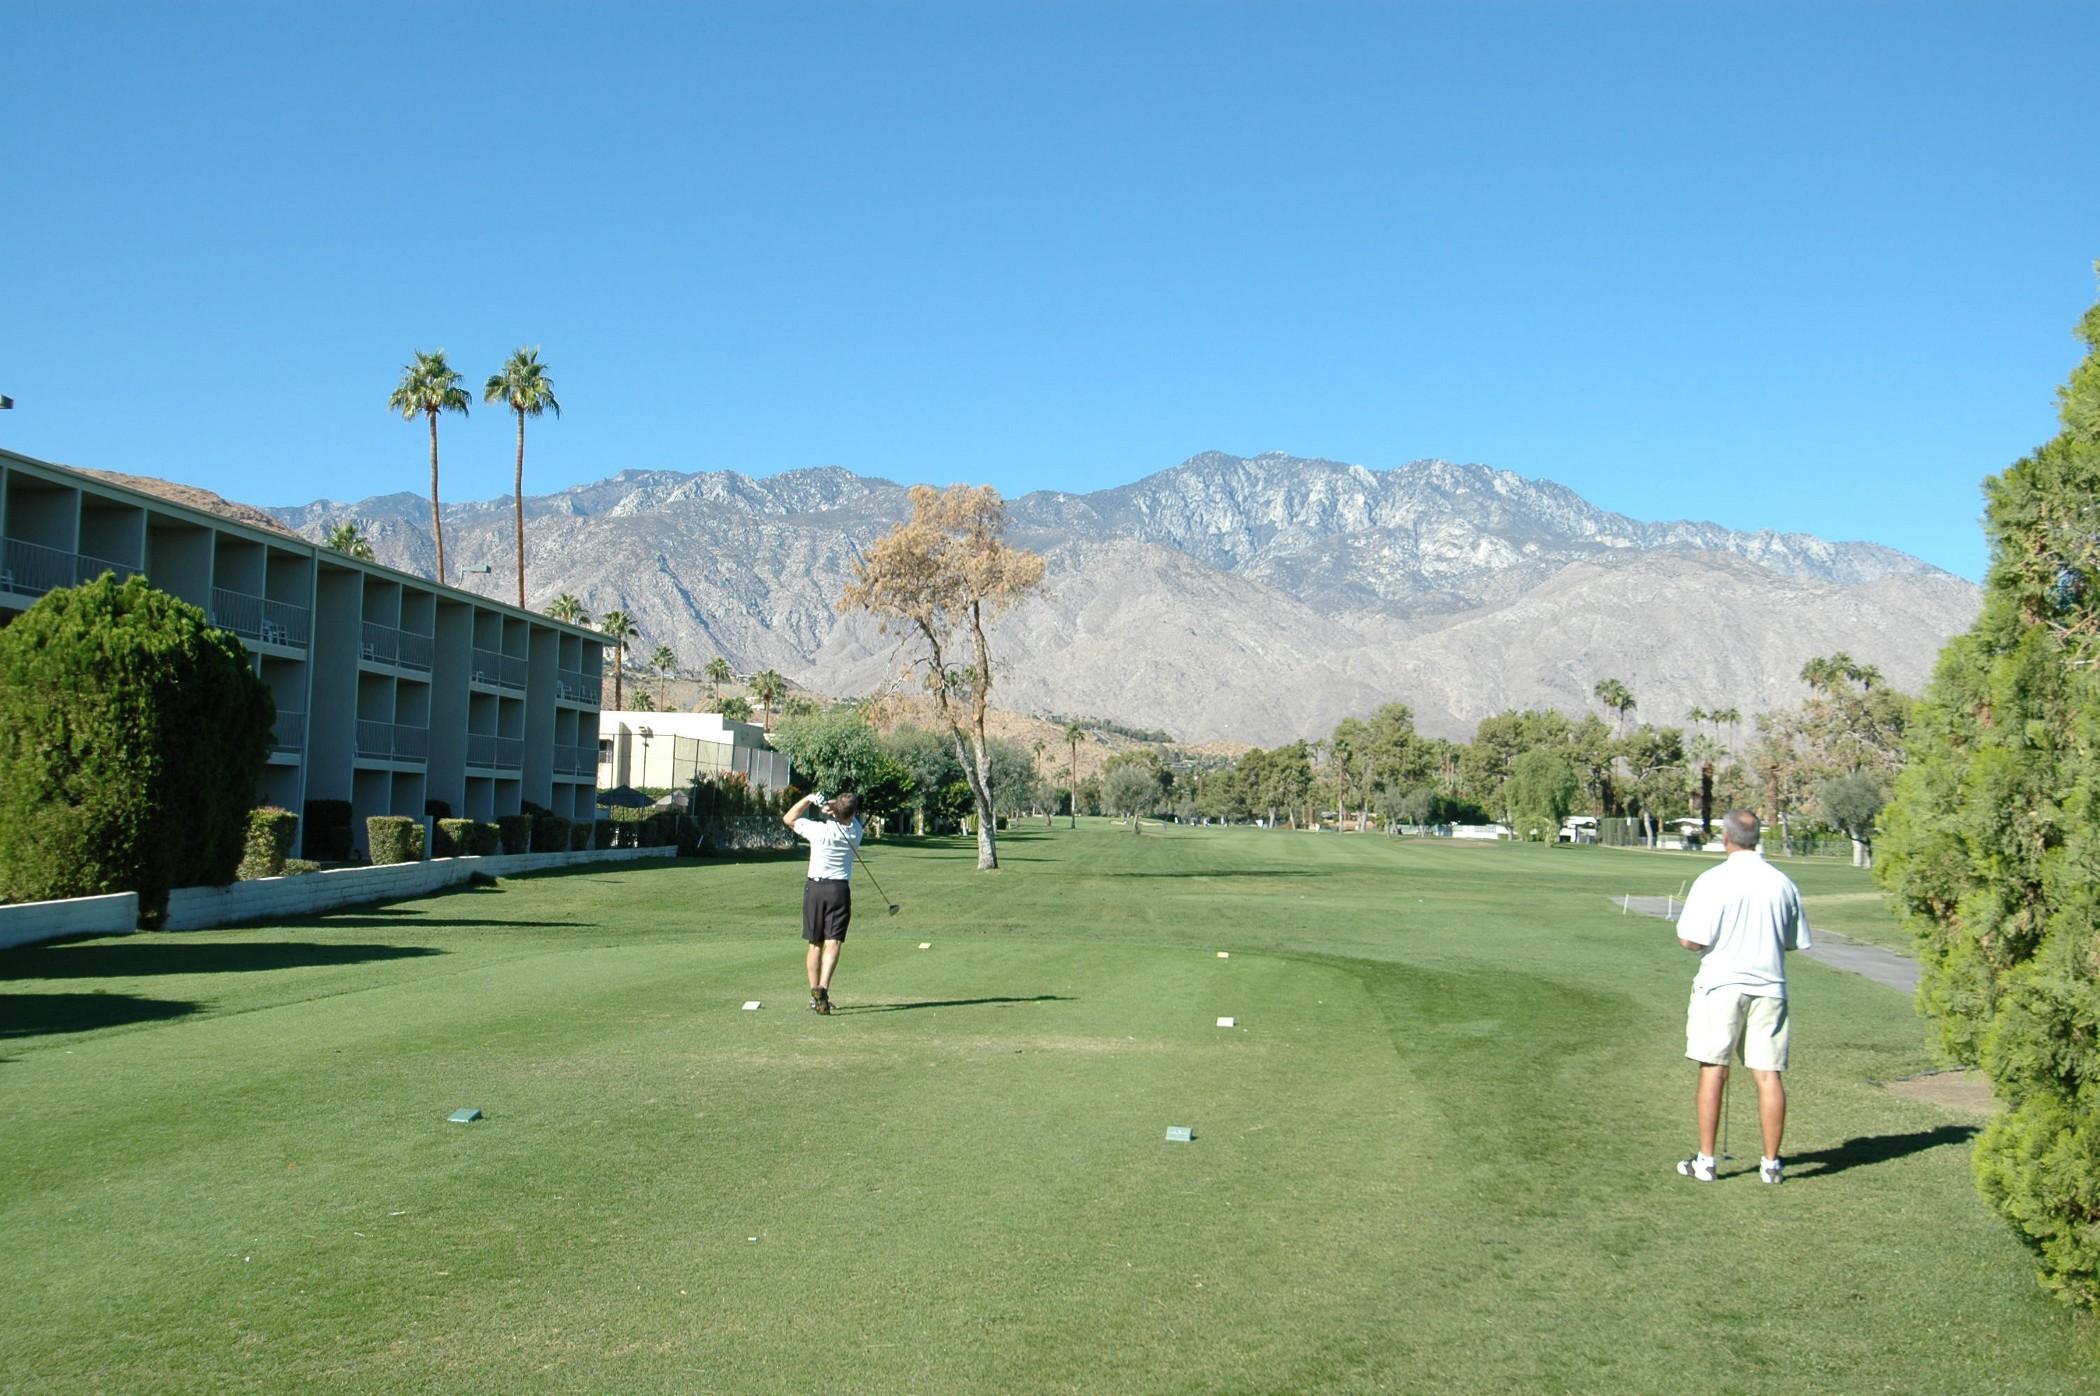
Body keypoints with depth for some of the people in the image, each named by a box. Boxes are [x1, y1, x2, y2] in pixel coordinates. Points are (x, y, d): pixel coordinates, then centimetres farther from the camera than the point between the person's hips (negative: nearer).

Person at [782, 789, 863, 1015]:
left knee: (815, 944, 11)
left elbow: (788, 819, 3)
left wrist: (809, 799, -3)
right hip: (840, 889, -1)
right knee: (833, 943, -8)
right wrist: (834, 807, -3)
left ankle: (814, 995, 15)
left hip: (815, 888, 1)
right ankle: (823, 988, -29)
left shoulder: (820, 830, -10)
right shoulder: (855, 831, -3)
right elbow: (851, 815, 18)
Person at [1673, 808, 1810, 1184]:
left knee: (1713, 1072, 3)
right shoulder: (1783, 883, 2)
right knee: (1769, 1075, 5)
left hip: (1721, 986, -3)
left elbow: (1690, 939, -15)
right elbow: (1798, 941, 10)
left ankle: (1705, 1161, 6)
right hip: (1768, 987, 3)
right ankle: (1771, 1163, 9)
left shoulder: (1713, 881, -12)